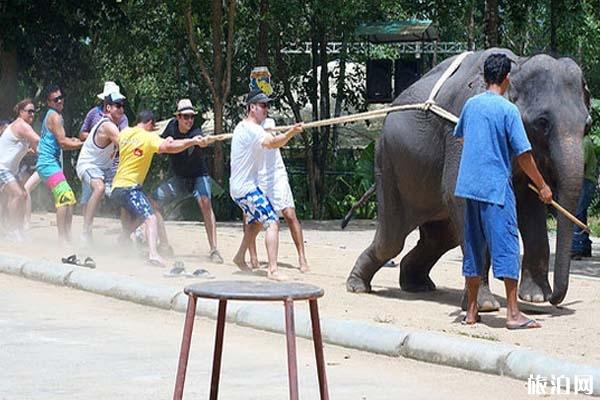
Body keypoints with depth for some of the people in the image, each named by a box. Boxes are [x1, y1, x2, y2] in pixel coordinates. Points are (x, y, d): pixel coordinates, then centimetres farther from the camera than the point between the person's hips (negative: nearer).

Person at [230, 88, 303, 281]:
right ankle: (273, 270, -29)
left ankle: (240, 258, 41)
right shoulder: (251, 129, -17)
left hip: (238, 187, 11)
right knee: (272, 222, -18)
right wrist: (291, 133, -53)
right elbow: (272, 143, -37)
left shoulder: (242, 127, 15)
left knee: (257, 221, 28)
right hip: (246, 187, -11)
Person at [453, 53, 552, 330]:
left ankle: (471, 311, 15)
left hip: (469, 184, 6)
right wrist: (542, 186, -1)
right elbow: (523, 154, -11)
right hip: (496, 187, -6)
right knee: (506, 246, -5)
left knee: (474, 247, 12)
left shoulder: (471, 104, 8)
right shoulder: (508, 110, -10)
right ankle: (513, 313, -9)